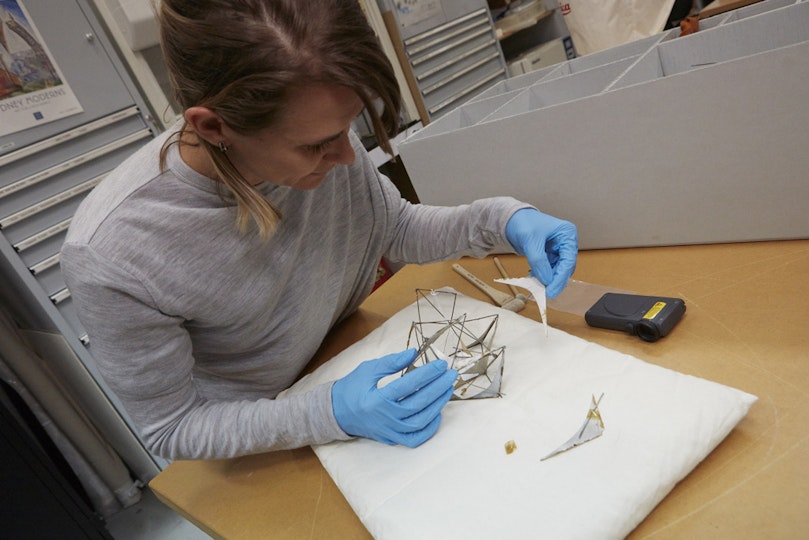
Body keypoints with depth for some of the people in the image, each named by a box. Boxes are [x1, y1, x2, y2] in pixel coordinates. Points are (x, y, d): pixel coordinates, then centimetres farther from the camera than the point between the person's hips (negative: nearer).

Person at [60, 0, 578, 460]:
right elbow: (172, 428, -20)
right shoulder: (109, 257, -33)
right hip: (259, 442, -3)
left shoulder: (315, 138, -22)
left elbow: (396, 230, -6)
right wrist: (329, 413, -34)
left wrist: (502, 219, -23)